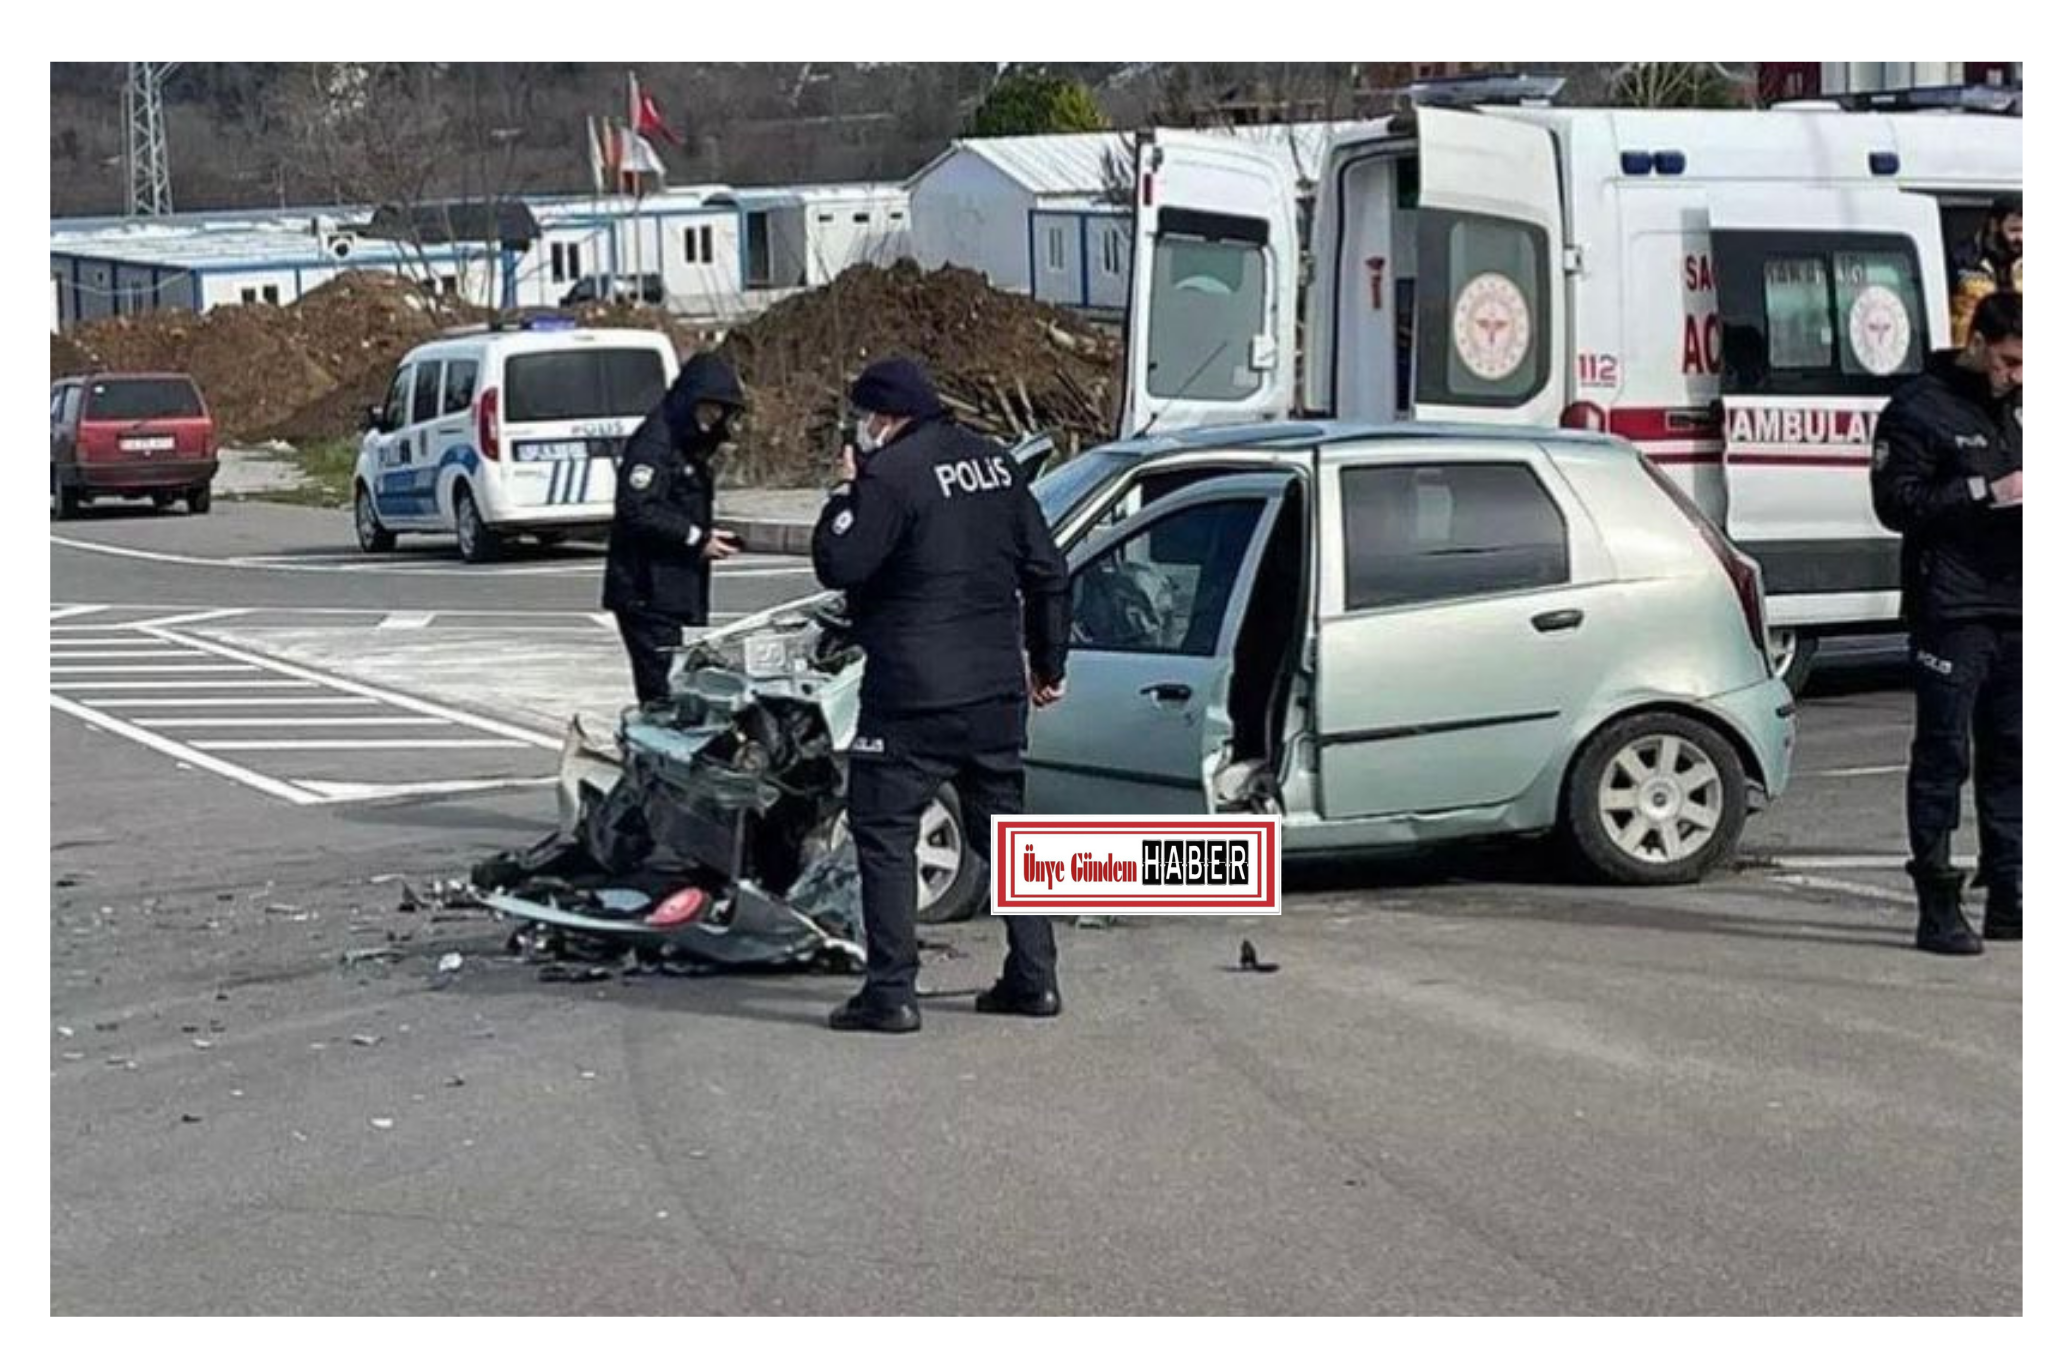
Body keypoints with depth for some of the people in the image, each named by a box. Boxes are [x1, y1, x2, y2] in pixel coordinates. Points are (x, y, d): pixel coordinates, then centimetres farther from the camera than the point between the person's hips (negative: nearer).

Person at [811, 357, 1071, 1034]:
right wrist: (1048, 663, 22)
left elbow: (837, 565, -15)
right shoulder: (993, 463, 12)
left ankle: (891, 991, -5)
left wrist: (846, 491, -2)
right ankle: (1033, 978, 18)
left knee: (884, 832, 0)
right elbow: (1047, 571, 15)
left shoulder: (893, 474, -13)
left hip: (913, 698, -7)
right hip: (997, 692, 7)